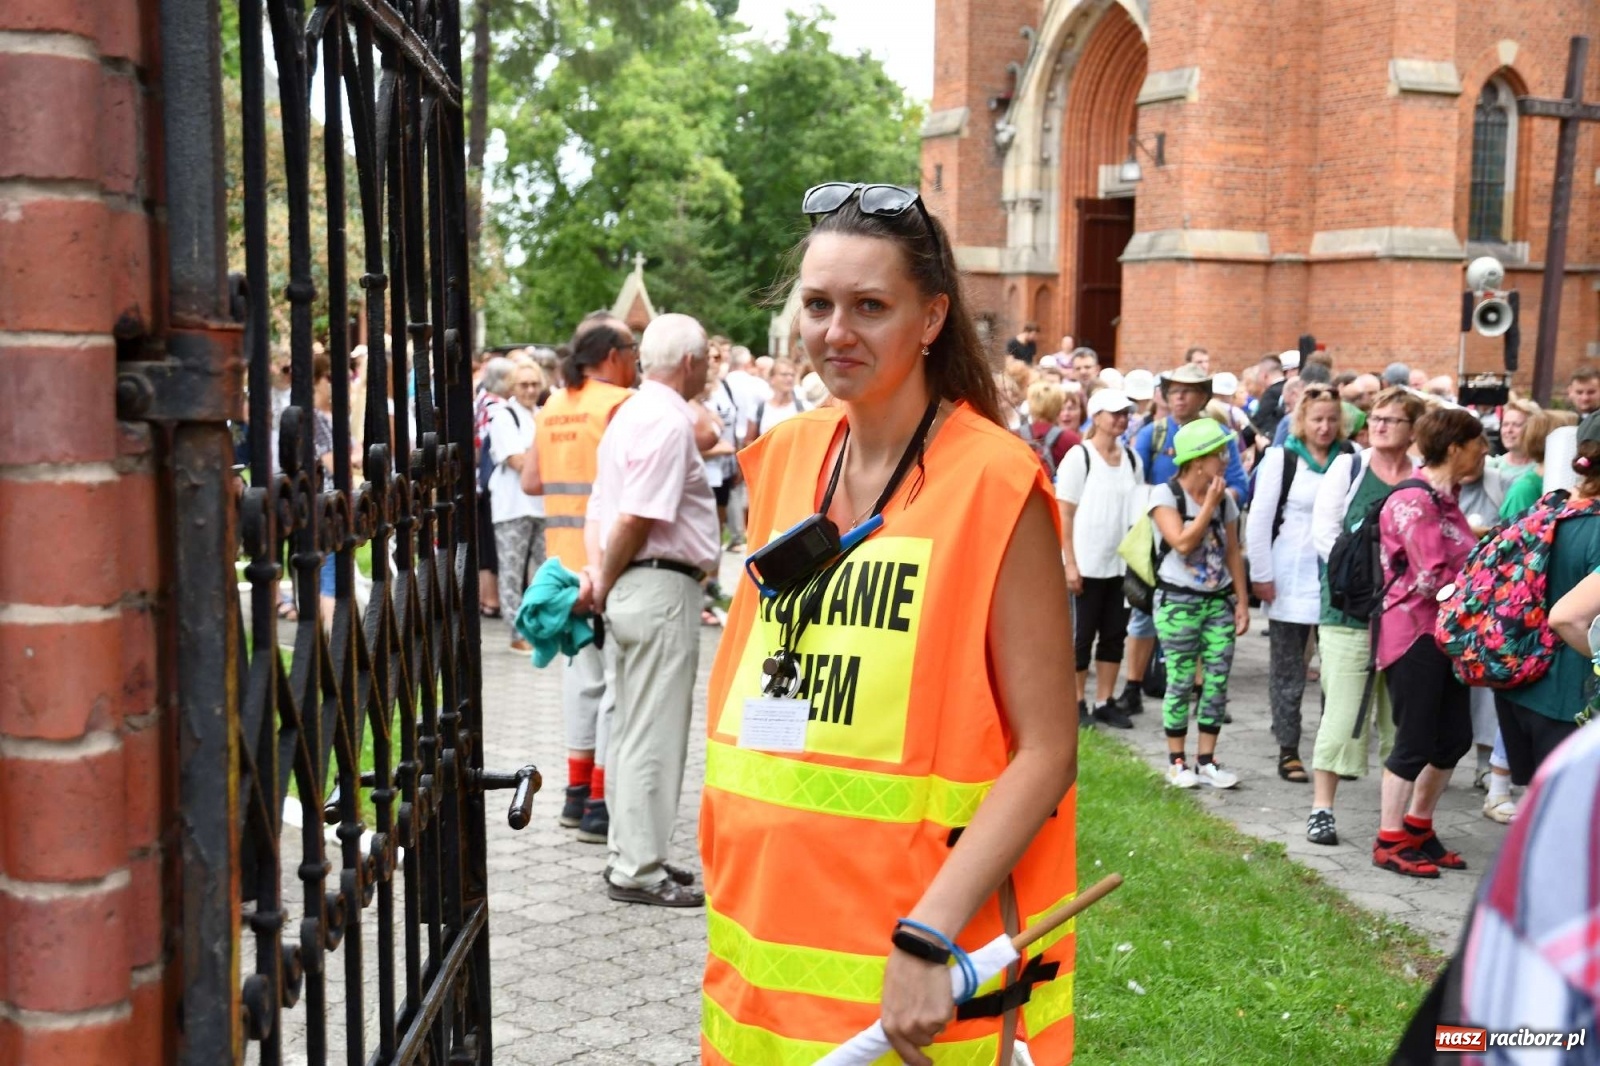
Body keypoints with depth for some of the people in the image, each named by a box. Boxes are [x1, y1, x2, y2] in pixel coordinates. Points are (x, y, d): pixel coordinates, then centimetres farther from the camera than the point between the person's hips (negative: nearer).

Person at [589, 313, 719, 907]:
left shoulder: (632, 413, 17)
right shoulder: (669, 419, -14)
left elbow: (603, 507, 14)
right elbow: (636, 518, -20)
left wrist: (598, 574, 4)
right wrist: (605, 583, -9)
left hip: (631, 589, 10)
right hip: (662, 586, -10)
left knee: (633, 728, 15)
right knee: (654, 735, -4)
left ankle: (631, 854, 25)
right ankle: (638, 871, 2)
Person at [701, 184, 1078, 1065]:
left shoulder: (992, 483, -14)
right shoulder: (785, 458, 3)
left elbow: (1047, 751, -15)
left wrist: (928, 936, -22)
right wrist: (729, 876, 9)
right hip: (766, 931, 6)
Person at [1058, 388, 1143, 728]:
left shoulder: (1131, 458, 8)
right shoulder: (1079, 456, -7)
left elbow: (1137, 510, 13)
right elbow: (1064, 514, -8)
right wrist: (1070, 563, -12)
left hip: (1122, 563, 5)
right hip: (1087, 564, -5)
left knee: (1115, 634, 9)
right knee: (1082, 634, 3)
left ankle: (1105, 701, 19)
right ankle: (1076, 702, 14)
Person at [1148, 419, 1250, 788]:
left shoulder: (1225, 499, 8)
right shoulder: (1165, 494, -7)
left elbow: (1233, 553, 10)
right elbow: (1182, 542, -19)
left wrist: (1242, 602, 6)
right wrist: (1210, 504, -15)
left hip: (1218, 601, 5)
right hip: (1178, 602, -5)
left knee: (1217, 681, 2)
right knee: (1180, 682, 0)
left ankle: (1206, 761, 12)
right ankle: (1177, 761, 11)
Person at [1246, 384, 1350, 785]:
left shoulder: (1348, 460, 6)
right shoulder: (1281, 458, -2)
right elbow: (1258, 520, -3)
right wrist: (1261, 575, -6)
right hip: (1291, 581, -2)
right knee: (1289, 670, 5)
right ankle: (1288, 751, 13)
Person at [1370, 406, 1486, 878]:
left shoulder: (1445, 499, 13)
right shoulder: (1414, 501, -17)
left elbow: (1462, 561, 11)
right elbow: (1432, 579, -20)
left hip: (1443, 633, 9)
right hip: (1414, 632, -9)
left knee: (1454, 737, 13)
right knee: (1415, 742, -2)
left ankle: (1418, 827, 28)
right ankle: (1389, 842, 11)